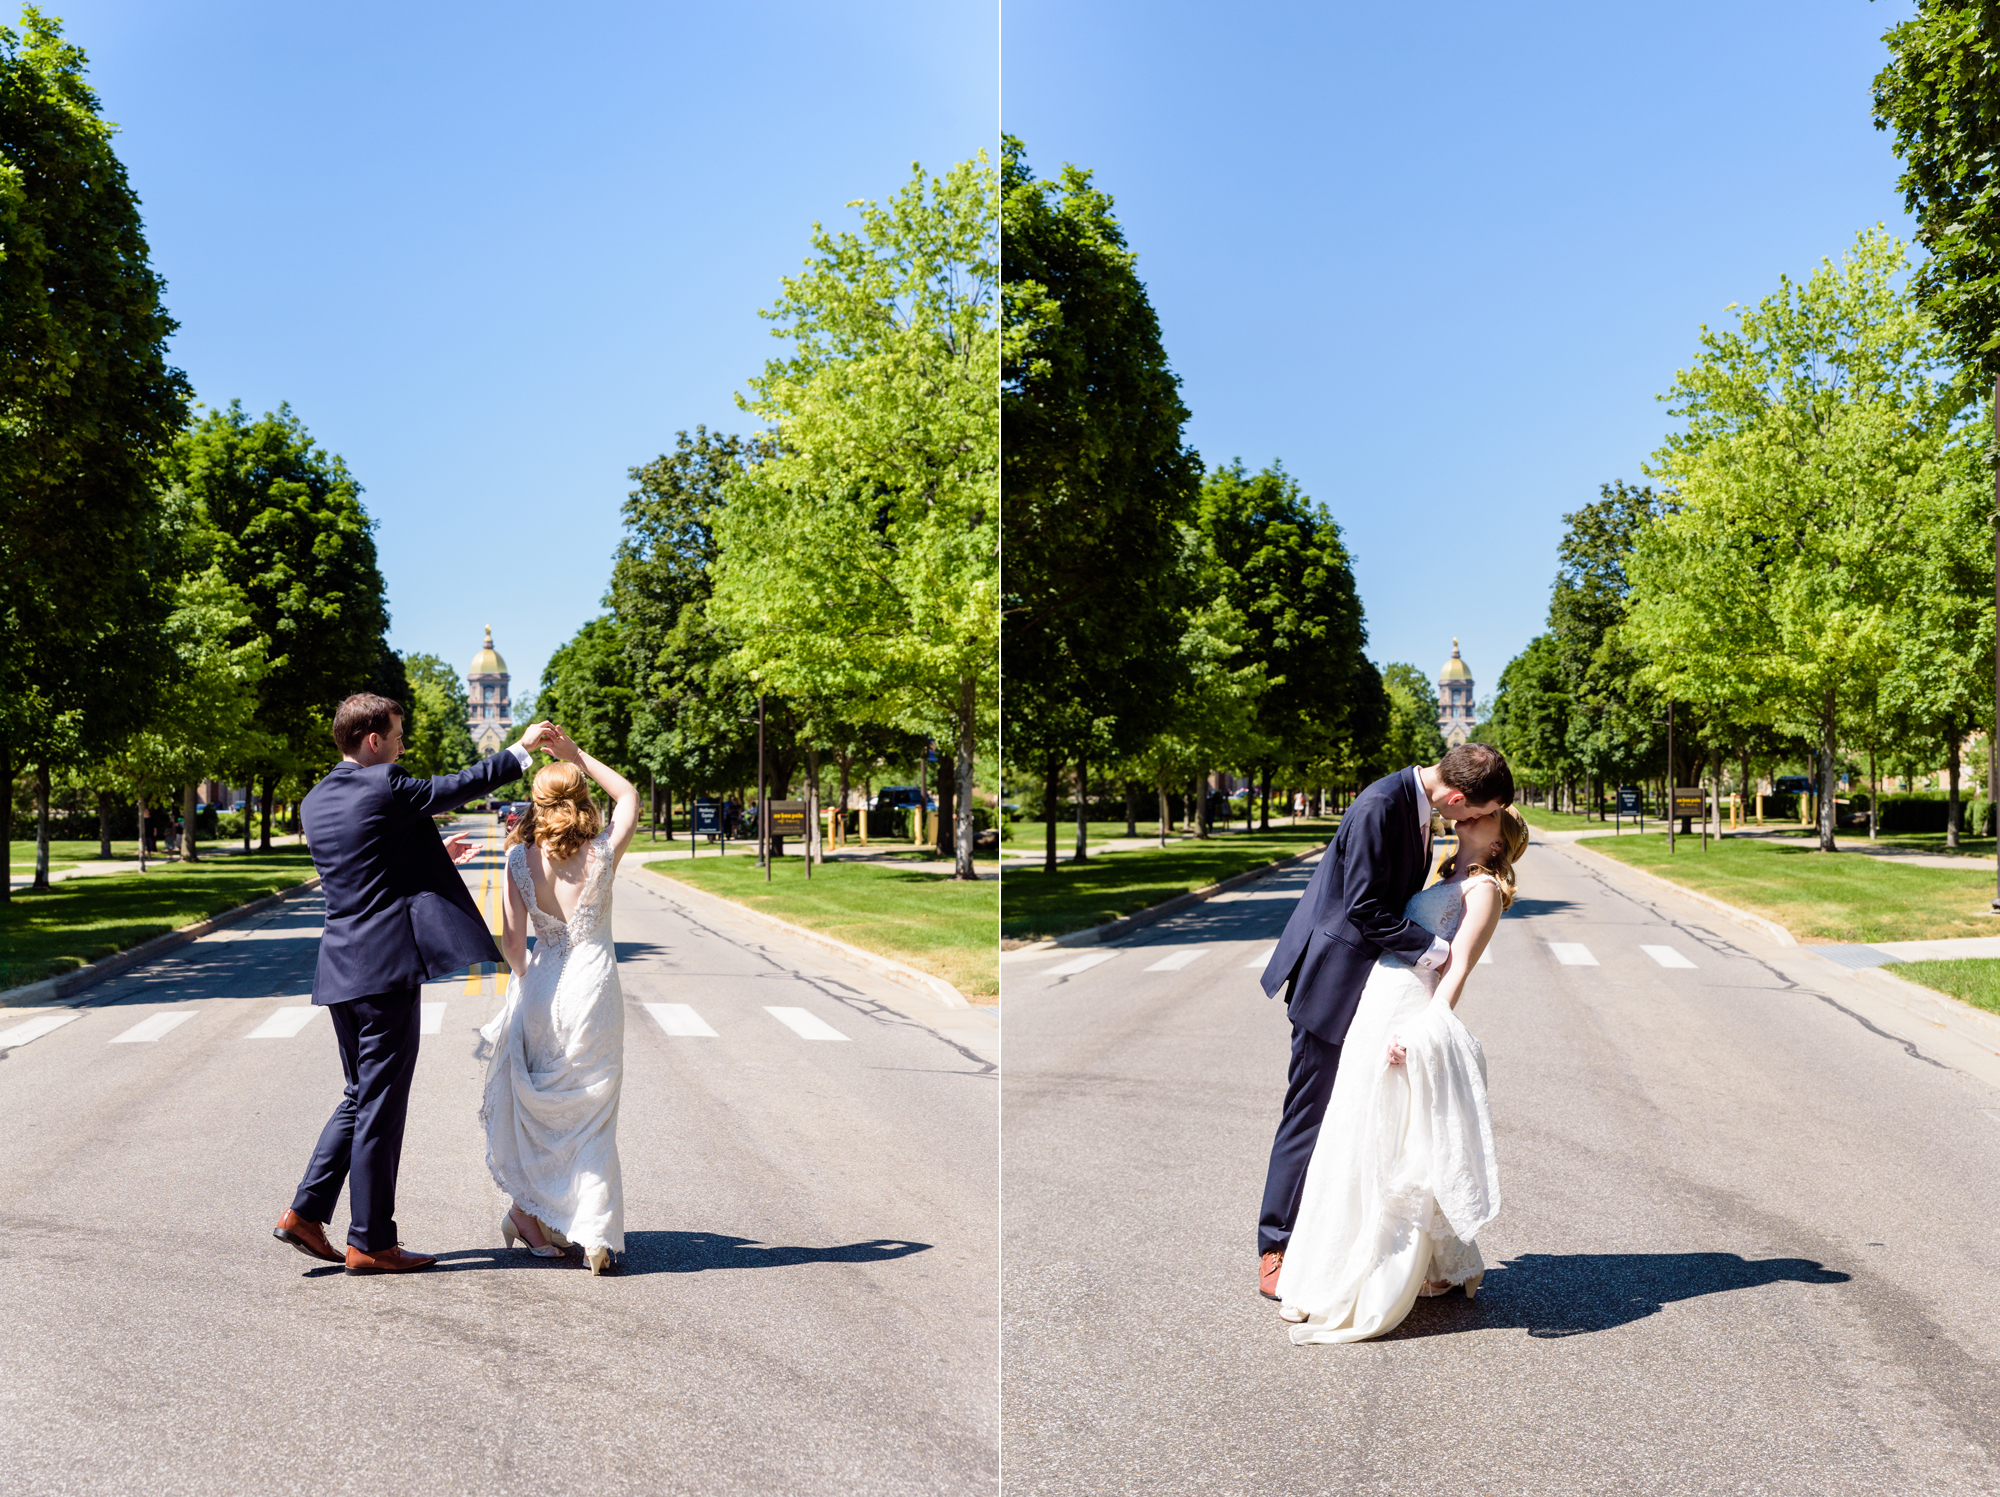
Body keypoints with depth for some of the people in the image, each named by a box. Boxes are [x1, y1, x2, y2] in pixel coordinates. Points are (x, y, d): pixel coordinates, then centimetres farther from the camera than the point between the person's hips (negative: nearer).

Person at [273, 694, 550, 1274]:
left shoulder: (315, 802, 12)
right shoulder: (387, 788, -12)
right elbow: (462, 786, 0)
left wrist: (431, 858, 30)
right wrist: (521, 750, 13)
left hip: (339, 969, 8)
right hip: (386, 966, -8)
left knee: (361, 1097, 19)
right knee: (380, 1106, -1)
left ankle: (306, 1212, 16)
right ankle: (370, 1243, 5)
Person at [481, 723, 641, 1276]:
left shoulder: (520, 858, -4)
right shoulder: (603, 853, -5)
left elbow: (511, 936, -2)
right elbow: (629, 795, 12)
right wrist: (578, 757, 8)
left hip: (541, 987, 1)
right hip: (595, 982, -1)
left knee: (538, 1105, 17)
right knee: (592, 1111, 5)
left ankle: (531, 1215, 26)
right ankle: (597, 1235, 2)